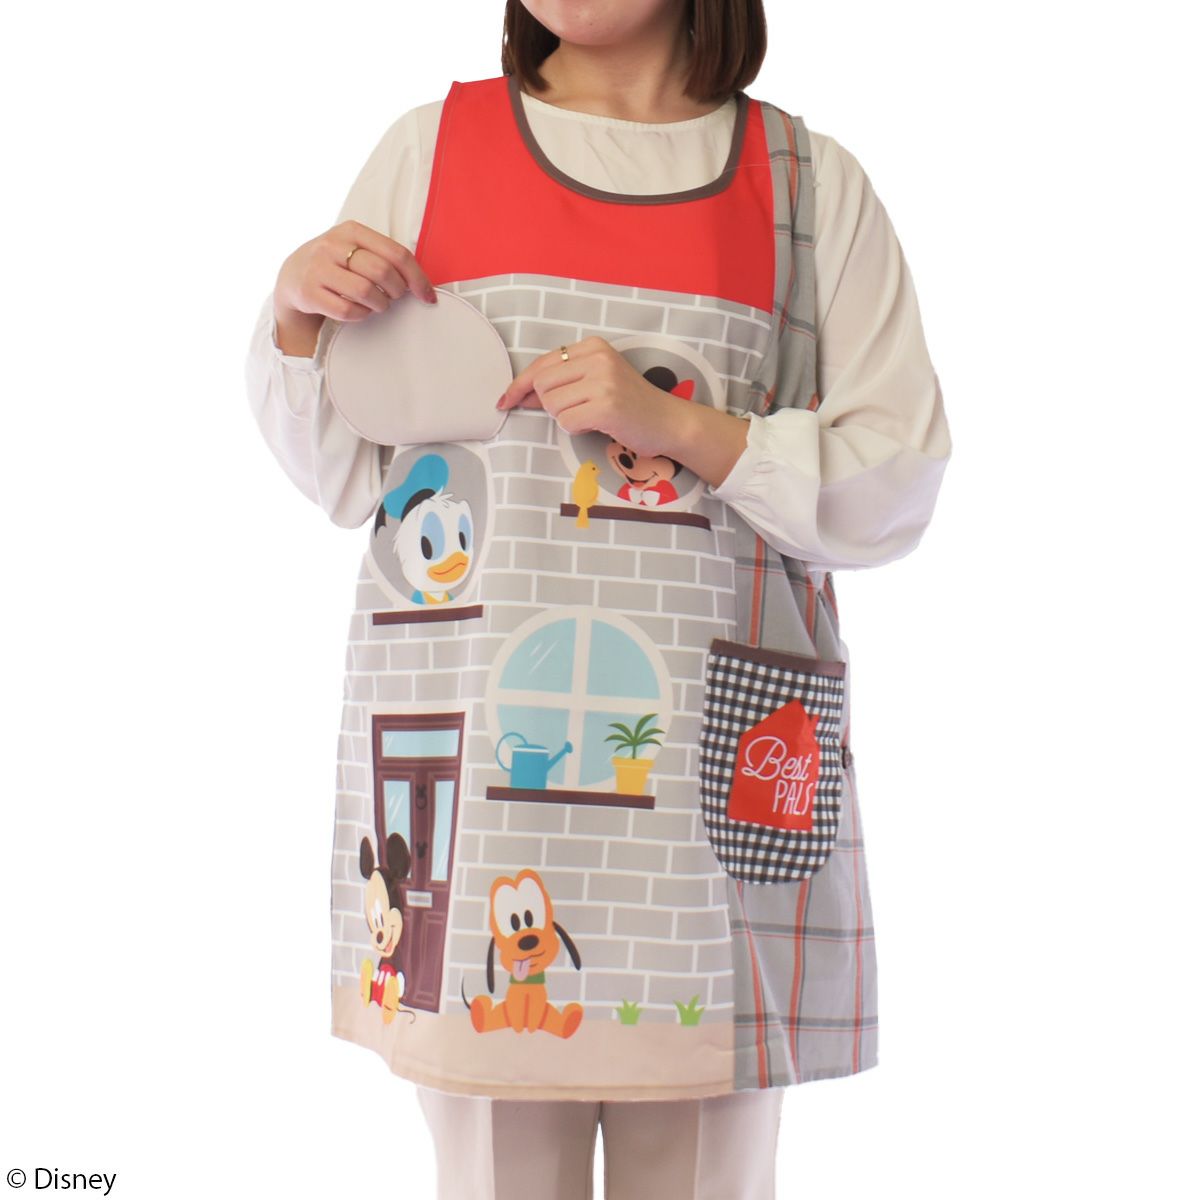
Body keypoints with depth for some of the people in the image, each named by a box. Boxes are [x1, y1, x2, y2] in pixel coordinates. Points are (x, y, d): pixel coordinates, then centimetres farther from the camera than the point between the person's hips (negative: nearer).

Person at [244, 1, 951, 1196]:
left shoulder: (812, 181, 7)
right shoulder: (428, 147, 10)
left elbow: (897, 484, 1)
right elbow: (344, 478, 13)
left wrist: (679, 426, -11)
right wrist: (295, 310, -5)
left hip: (715, 763, 0)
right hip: (470, 737, 1)